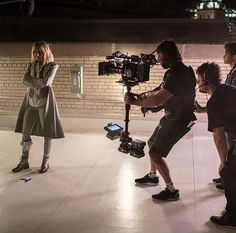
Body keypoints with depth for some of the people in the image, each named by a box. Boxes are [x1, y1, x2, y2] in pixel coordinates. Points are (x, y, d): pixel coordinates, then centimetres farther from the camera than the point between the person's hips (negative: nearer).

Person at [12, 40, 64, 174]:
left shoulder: (52, 66, -4)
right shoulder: (31, 65, 9)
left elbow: (46, 82, -19)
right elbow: (25, 81, -4)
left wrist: (32, 81, -7)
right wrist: (38, 84, -16)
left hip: (45, 101, -4)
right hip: (31, 101, 5)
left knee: (47, 133, 4)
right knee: (25, 131, 5)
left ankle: (46, 162, 17)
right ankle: (24, 161, 18)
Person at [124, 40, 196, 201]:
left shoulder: (178, 73, -25)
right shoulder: (175, 71, 8)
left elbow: (158, 100, -29)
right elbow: (162, 91, 16)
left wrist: (134, 101, -16)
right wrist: (144, 95, -2)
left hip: (178, 121, -11)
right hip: (171, 117, 11)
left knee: (155, 153, -11)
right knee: (152, 143, 22)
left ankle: (172, 191, 0)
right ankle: (152, 176, 42)